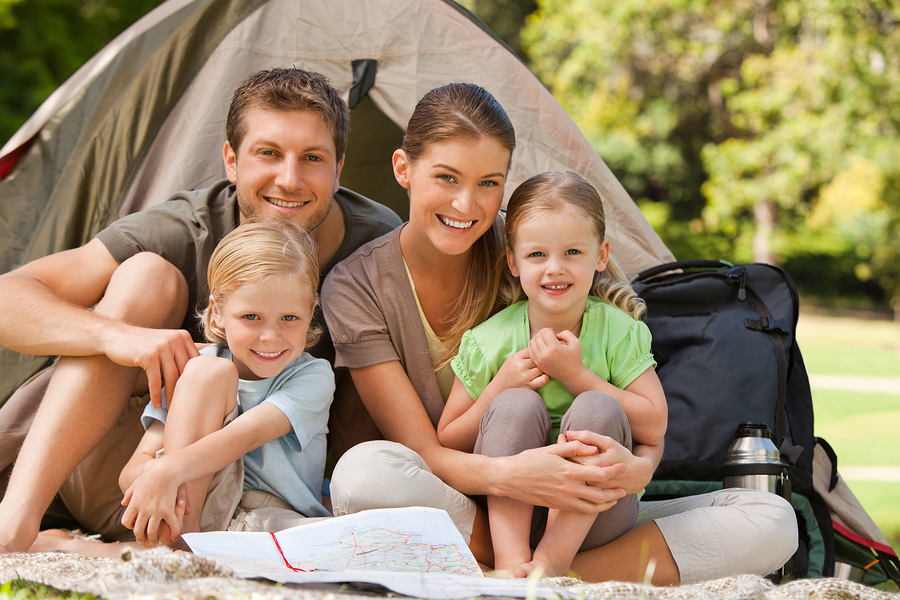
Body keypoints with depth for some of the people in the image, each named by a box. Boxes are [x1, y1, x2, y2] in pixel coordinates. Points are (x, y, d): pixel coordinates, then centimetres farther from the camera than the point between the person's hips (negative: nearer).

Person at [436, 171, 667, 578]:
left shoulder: (619, 332, -3)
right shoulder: (489, 341, -3)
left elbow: (654, 426, -13)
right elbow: (446, 445, -1)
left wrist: (576, 375, -19)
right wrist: (500, 388, -16)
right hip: (508, 507, 0)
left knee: (597, 409, -26)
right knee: (517, 404, -25)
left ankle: (553, 558, -24)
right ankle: (510, 558, -32)